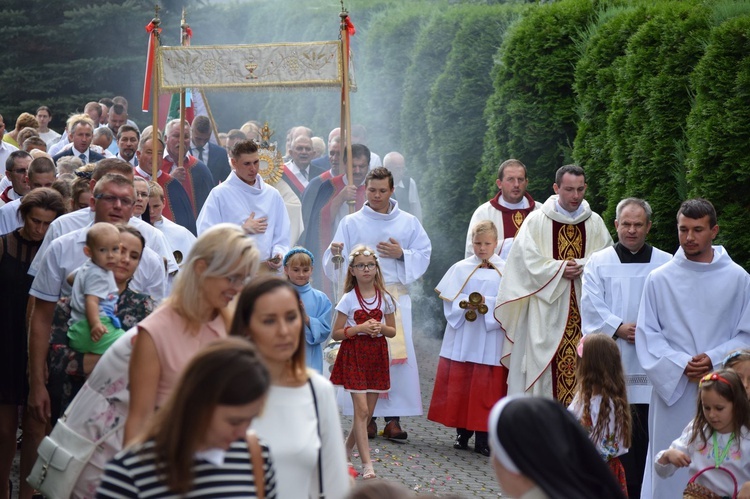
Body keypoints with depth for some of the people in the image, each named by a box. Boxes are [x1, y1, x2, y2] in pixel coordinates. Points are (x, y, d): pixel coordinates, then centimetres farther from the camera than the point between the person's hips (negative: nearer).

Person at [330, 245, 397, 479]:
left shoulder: (385, 298, 4)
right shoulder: (348, 299, -4)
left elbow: (392, 331, 11)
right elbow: (336, 333, -4)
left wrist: (381, 328, -11)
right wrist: (359, 328, -18)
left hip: (377, 356, 4)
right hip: (354, 356, -4)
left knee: (368, 411, 8)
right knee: (361, 409, -11)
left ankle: (347, 449, 30)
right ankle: (367, 463, -11)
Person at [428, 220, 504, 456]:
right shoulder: (460, 268, 7)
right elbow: (450, 300, 1)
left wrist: (487, 303, -18)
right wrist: (466, 304, -17)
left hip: (490, 341, -1)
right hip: (462, 340, 1)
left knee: (487, 389, -1)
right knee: (459, 386, 3)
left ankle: (483, 436, 5)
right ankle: (462, 432, 14)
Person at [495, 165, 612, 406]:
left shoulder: (595, 223, 10)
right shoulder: (536, 220, 2)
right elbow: (528, 260, -5)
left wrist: (582, 267, -13)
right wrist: (560, 269, -14)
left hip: (583, 309, 2)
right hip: (546, 309, -2)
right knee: (543, 365, -4)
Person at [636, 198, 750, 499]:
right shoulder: (660, 279, 4)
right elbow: (646, 335, 3)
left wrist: (714, 359, -12)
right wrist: (680, 364, -12)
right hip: (672, 389, 0)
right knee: (670, 472, 0)